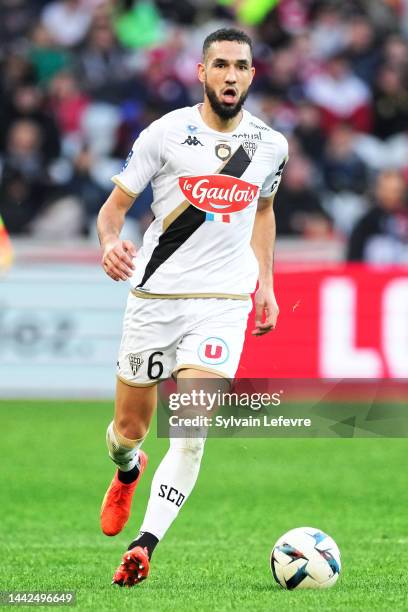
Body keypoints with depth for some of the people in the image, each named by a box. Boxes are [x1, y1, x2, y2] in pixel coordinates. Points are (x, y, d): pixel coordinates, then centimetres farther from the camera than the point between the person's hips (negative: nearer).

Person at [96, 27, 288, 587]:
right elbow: (115, 205, 0)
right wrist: (111, 242, -22)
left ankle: (144, 547, -16)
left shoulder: (269, 145, 4)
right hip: (155, 296, -1)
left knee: (191, 431, -17)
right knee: (130, 428, 10)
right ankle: (127, 472, 47)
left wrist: (265, 282, 17)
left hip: (223, 301, 1)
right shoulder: (167, 133, -5)